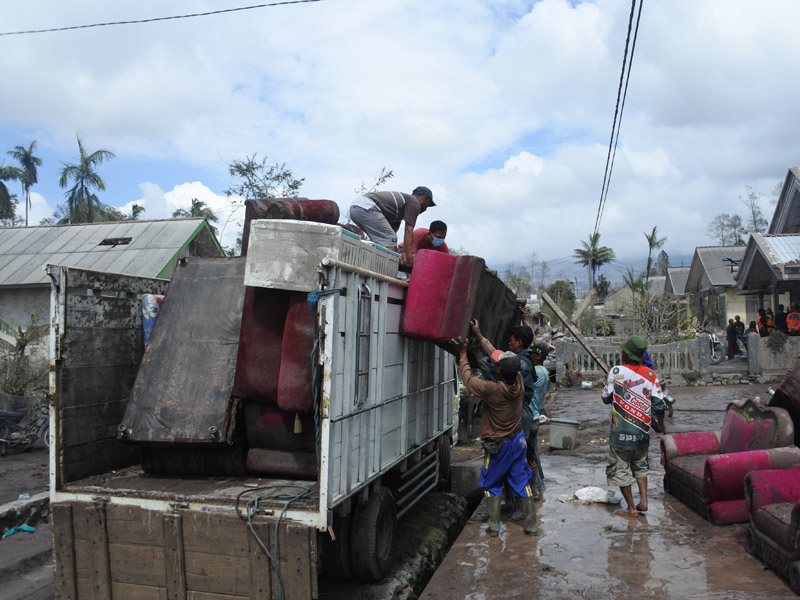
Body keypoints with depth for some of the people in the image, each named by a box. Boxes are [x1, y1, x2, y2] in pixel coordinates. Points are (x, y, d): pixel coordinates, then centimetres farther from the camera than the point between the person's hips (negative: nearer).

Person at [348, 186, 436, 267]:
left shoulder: (401, 199, 31)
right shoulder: (414, 203, 4)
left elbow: (393, 230, 27)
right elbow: (408, 231, -7)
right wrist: (410, 257, -9)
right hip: (366, 208, -10)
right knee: (390, 240, -10)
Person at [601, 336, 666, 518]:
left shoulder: (616, 371, -11)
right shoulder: (651, 374, -4)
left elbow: (606, 398, -1)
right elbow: (658, 405, -3)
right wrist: (661, 427, 12)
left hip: (621, 431, -4)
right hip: (643, 430, 4)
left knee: (620, 468, 10)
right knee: (640, 465, 25)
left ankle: (630, 508, 16)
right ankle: (643, 501, 20)